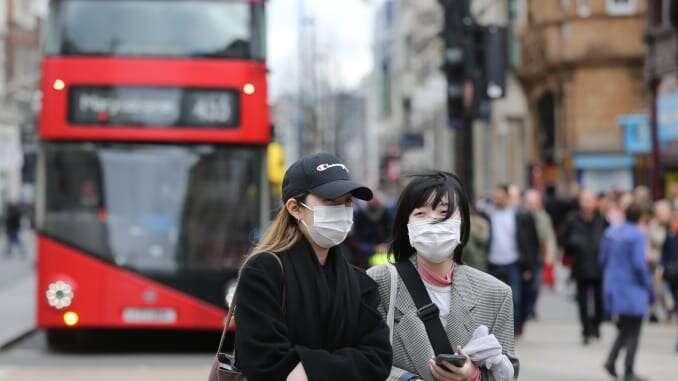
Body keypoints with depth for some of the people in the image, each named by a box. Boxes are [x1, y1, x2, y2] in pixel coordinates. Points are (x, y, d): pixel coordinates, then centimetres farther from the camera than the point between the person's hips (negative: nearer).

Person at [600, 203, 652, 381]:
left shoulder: (611, 232, 5)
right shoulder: (637, 236, -16)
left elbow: (603, 258, 9)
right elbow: (639, 264, -19)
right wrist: (649, 286, -8)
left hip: (612, 285, 7)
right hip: (632, 289, -7)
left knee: (624, 327, 19)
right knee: (633, 332, 4)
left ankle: (611, 360, 3)